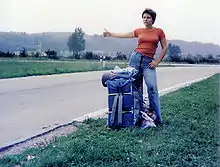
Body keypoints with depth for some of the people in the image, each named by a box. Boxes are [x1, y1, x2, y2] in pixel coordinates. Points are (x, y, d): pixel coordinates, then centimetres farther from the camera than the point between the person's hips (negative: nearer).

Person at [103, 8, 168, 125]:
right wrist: (110, 34, 19)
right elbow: (124, 35, 19)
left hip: (148, 62, -2)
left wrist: (157, 61, 0)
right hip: (136, 57, 2)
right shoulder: (139, 31, 10)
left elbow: (165, 48, 7)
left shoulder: (159, 31, 5)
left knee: (152, 88, -13)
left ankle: (158, 118, -5)